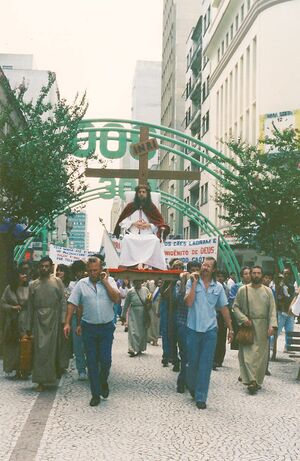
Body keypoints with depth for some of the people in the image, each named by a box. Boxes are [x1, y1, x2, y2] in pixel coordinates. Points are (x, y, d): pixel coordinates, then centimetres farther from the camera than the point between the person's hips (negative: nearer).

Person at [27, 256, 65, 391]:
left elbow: (62, 302, 0)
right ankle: (41, 380, 2)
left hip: (53, 319, -2)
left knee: (52, 348, -1)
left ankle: (54, 372, 14)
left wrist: (61, 320, -9)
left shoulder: (57, 282, 4)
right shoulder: (33, 284, 10)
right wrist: (29, 326, 8)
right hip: (38, 319, 2)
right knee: (39, 349, -1)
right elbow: (30, 306, 11)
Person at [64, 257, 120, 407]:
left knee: (105, 359, -3)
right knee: (91, 362, 5)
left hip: (106, 327, -1)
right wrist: (67, 323, -6)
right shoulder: (81, 284, 2)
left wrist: (105, 282, -12)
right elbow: (72, 304, 2)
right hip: (88, 327, 1)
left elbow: (116, 298, -13)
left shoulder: (109, 281, 1)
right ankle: (95, 394, 14)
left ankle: (103, 381, 29)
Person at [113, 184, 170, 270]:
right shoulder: (130, 206, 16)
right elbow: (122, 222, 11)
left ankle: (141, 262, -41)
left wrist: (148, 225, -9)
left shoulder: (152, 207, 14)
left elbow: (160, 224, 8)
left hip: (148, 235, -1)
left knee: (155, 240, -35)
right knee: (126, 239, -35)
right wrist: (133, 224, -5)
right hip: (133, 234, 1)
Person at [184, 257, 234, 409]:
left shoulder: (218, 287, 5)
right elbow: (188, 302, -14)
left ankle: (200, 398, 7)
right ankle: (191, 386, 36)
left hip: (210, 330, 1)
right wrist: (194, 283, -15)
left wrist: (230, 328, 11)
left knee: (206, 365, 0)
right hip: (193, 328, -1)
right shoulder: (192, 282, -2)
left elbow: (224, 308, 11)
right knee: (192, 362, 9)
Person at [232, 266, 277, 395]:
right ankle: (251, 381, -11)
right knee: (248, 353, -9)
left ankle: (258, 381, 17)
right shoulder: (243, 290, 3)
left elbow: (272, 310, 2)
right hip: (247, 326, -2)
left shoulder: (268, 291, 7)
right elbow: (235, 306, 2)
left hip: (262, 327, 2)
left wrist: (271, 325, -10)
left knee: (261, 355, 5)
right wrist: (243, 319, -12)